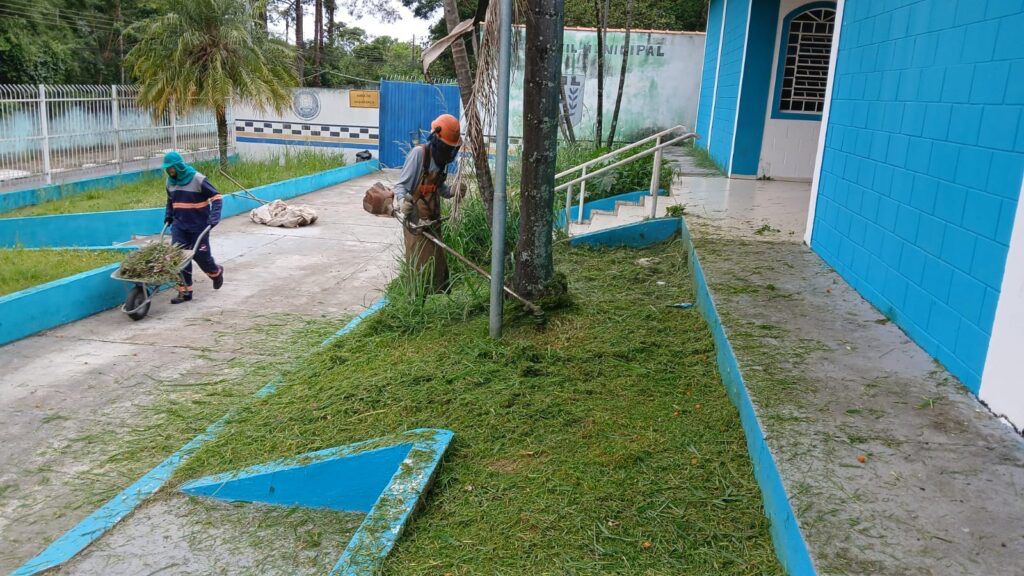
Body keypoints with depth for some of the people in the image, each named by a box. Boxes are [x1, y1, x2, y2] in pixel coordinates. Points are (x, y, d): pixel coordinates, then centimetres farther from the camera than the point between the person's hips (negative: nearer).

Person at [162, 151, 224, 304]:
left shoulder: (198, 179, -14)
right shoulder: (170, 182, 5)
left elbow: (216, 197, -12)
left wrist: (214, 217, -22)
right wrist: (168, 216, 14)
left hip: (199, 226, -5)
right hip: (179, 226, 5)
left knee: (201, 254, 3)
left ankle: (216, 272, 36)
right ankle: (185, 291, 1)